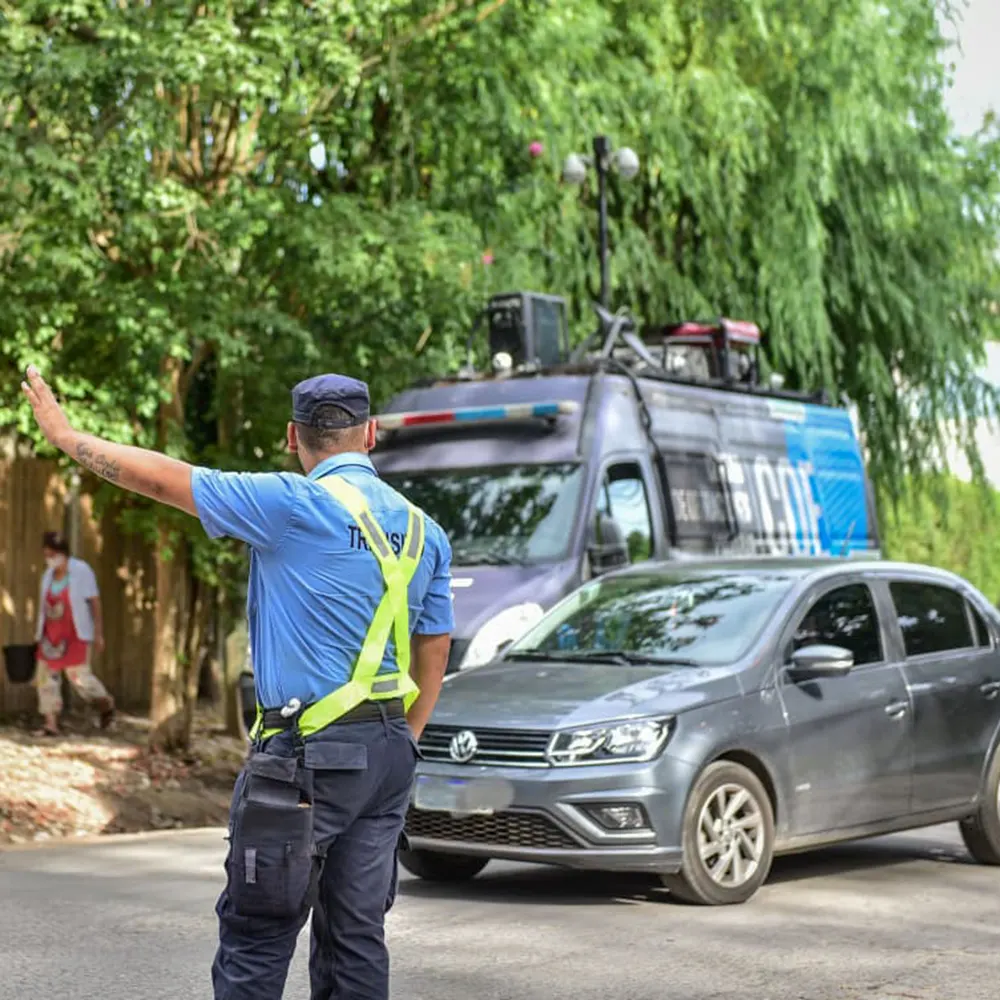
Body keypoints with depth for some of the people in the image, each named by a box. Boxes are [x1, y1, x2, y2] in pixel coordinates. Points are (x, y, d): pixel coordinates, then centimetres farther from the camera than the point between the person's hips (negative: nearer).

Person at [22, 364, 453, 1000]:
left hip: (307, 755, -7)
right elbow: (435, 656, 15)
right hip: (389, 755, 7)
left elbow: (166, 479, -8)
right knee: (357, 937, 11)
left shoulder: (295, 505, -11)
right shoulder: (424, 531, 10)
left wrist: (67, 435, 4)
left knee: (255, 940, 0)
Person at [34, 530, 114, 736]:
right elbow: (44, 607, 12)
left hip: (75, 635, -5)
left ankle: (106, 705, 22)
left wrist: (98, 634, -11)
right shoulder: (48, 575, 7)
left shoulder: (81, 572, -9)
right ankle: (50, 724, 3)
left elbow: (95, 602, -8)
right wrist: (39, 635, 12)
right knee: (46, 676, -1)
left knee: (79, 676, -4)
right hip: (51, 634, 5)